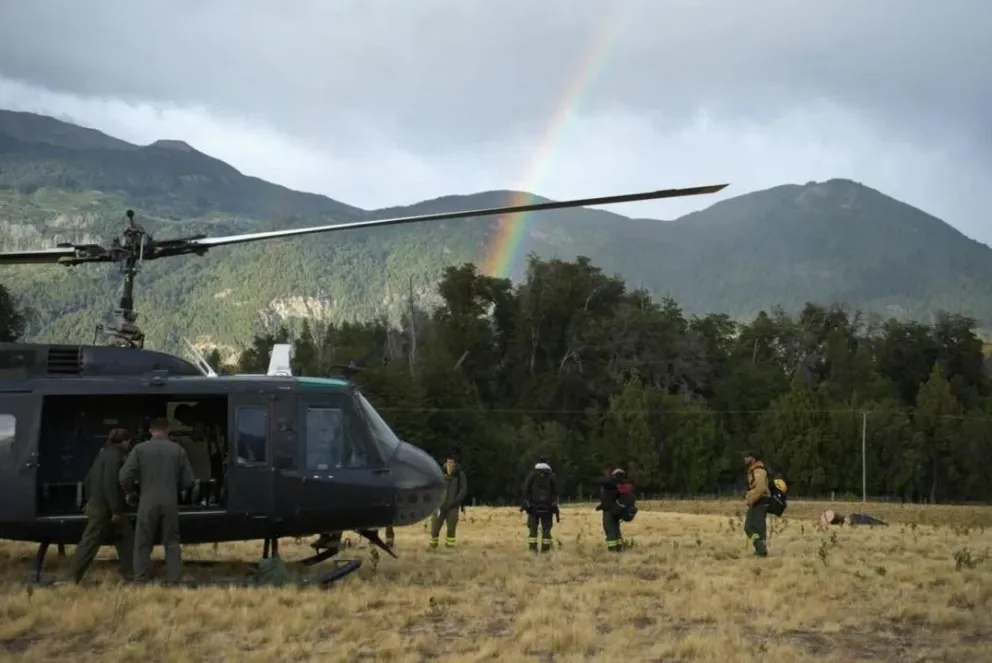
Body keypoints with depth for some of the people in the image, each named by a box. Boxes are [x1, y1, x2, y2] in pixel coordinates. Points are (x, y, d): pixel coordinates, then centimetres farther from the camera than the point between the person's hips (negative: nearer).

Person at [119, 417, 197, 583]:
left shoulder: (140, 449, -2)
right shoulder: (178, 450, 3)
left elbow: (125, 477, -7)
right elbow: (188, 481, 4)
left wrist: (133, 490, 13)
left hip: (148, 502, -1)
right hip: (170, 502, 1)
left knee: (143, 543, 8)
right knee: (171, 542, 11)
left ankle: (140, 580, 7)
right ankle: (173, 579, 8)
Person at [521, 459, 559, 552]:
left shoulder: (531, 475, 5)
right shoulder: (552, 476, 8)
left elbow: (525, 490, -1)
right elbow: (555, 492, 4)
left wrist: (526, 502, 1)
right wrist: (554, 504, 8)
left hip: (533, 506, -1)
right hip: (547, 507, 1)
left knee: (532, 528, 1)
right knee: (546, 529, 3)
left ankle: (532, 548, -9)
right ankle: (545, 549, -3)